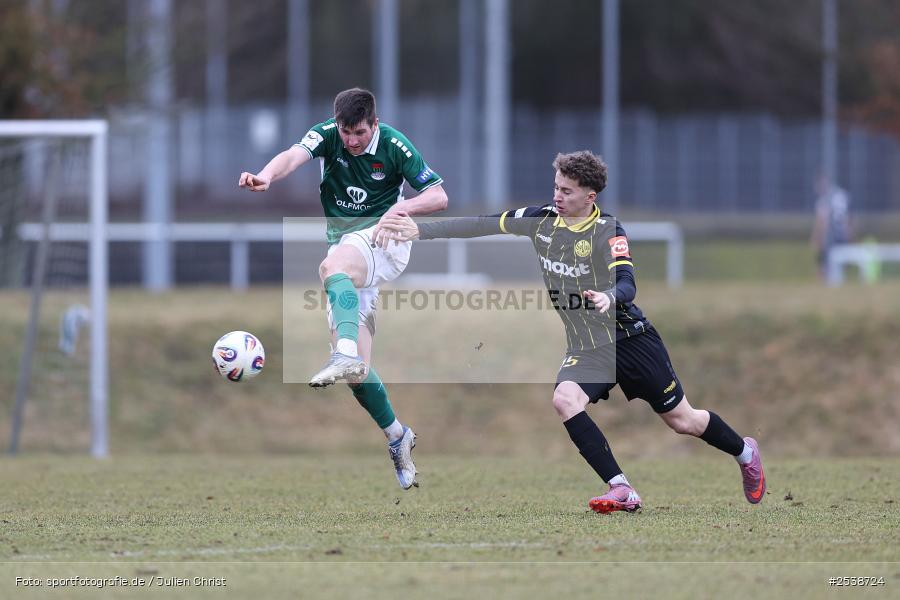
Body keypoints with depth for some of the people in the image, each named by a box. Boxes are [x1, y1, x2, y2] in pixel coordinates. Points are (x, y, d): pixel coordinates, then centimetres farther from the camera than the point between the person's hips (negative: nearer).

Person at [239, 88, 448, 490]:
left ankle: (346, 354, -57)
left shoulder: (394, 147, -7)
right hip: (346, 245, 5)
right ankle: (397, 437, 15)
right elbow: (295, 155, -24)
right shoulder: (327, 135, -2)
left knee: (333, 266, -40)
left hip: (384, 235, -4)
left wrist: (404, 206, -23)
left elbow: (439, 197, -3)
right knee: (356, 371, -2)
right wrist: (267, 176, -46)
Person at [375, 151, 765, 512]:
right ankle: (622, 491, -23)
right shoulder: (541, 220, -1)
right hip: (587, 347, 4)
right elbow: (481, 226, -1)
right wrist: (419, 230, -7)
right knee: (565, 399, -26)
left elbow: (626, 284, -27)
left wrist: (608, 297, -50)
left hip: (631, 337, -4)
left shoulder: (608, 231, -15)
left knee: (683, 421, 4)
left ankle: (745, 453, 36)